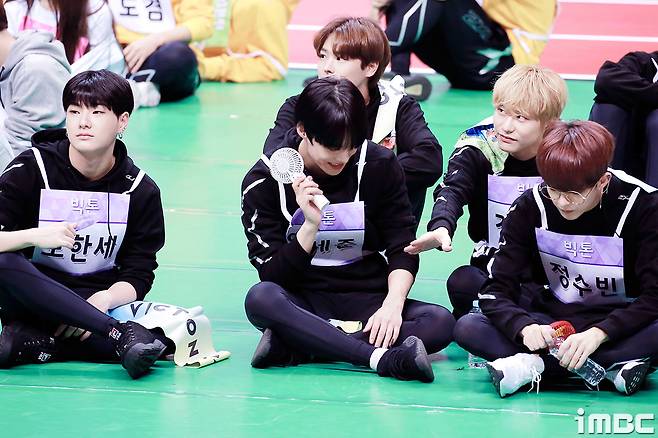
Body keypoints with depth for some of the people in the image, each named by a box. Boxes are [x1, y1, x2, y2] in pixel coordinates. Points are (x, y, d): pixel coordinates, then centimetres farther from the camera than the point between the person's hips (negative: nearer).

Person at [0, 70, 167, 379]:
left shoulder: (141, 191, 1)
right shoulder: (30, 170, -3)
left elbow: (138, 277, -1)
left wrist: (102, 300, -22)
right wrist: (34, 236, -31)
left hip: (101, 300, 1)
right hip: (33, 302, -1)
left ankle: (34, 343, -24)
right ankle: (123, 335, -41)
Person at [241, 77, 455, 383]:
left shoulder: (378, 165, -2)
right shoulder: (264, 180, -5)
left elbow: (402, 249, -1)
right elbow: (272, 275, -8)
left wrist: (393, 303, -20)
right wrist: (311, 225, -23)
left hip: (366, 301, 2)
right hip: (303, 304, -2)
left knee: (441, 322, -27)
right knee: (260, 298, -35)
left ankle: (294, 349, -33)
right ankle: (384, 358, -42)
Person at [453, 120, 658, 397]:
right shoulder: (531, 207, -9)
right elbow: (496, 291, -10)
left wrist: (597, 334, -33)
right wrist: (525, 328, -32)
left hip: (618, 324, -3)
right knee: (467, 328, -23)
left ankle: (535, 365, -31)